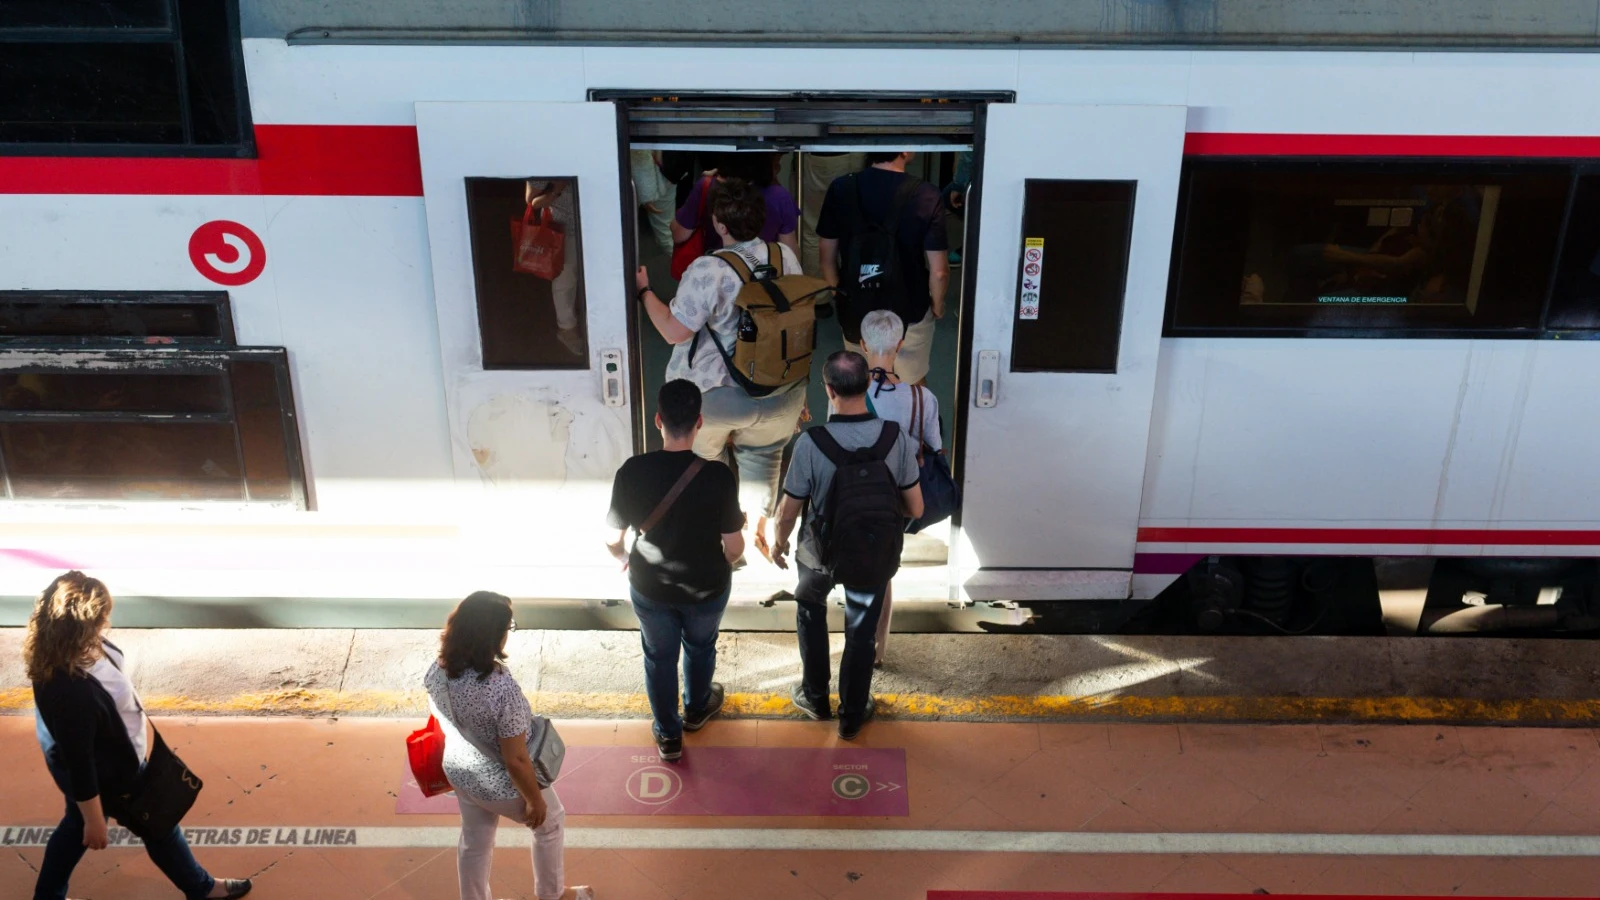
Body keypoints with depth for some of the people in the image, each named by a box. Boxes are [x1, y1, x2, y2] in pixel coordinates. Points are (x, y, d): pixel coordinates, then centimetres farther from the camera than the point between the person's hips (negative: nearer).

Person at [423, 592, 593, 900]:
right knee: (550, 824, 26)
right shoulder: (501, 690, -40)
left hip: (459, 772, 5)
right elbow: (516, 760, -29)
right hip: (501, 784, -5)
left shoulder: (437, 671, -18)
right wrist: (535, 800, -12)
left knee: (474, 841, 30)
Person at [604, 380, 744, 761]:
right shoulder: (718, 475, -26)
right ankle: (696, 709, 56)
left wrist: (626, 560, 12)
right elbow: (734, 547, -18)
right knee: (700, 647, 30)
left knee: (659, 656, 26)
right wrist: (722, 565, 6)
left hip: (649, 587, 1)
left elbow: (612, 539, -10)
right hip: (706, 587, 0)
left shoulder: (632, 471, -21)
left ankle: (669, 735, 42)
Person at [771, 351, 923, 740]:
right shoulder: (896, 438, -20)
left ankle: (815, 697, 41)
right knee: (861, 632, 21)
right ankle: (852, 716, 36)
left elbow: (789, 510, -15)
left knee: (810, 611, 29)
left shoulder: (811, 443, -26)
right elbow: (915, 509, -11)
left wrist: (780, 542, 6)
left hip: (821, 551, -1)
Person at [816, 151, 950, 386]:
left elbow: (827, 258, -2)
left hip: (857, 313, 3)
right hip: (910, 314, -2)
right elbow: (939, 271, -16)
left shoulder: (840, 190, -13)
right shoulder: (925, 197, -21)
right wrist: (938, 305, 4)